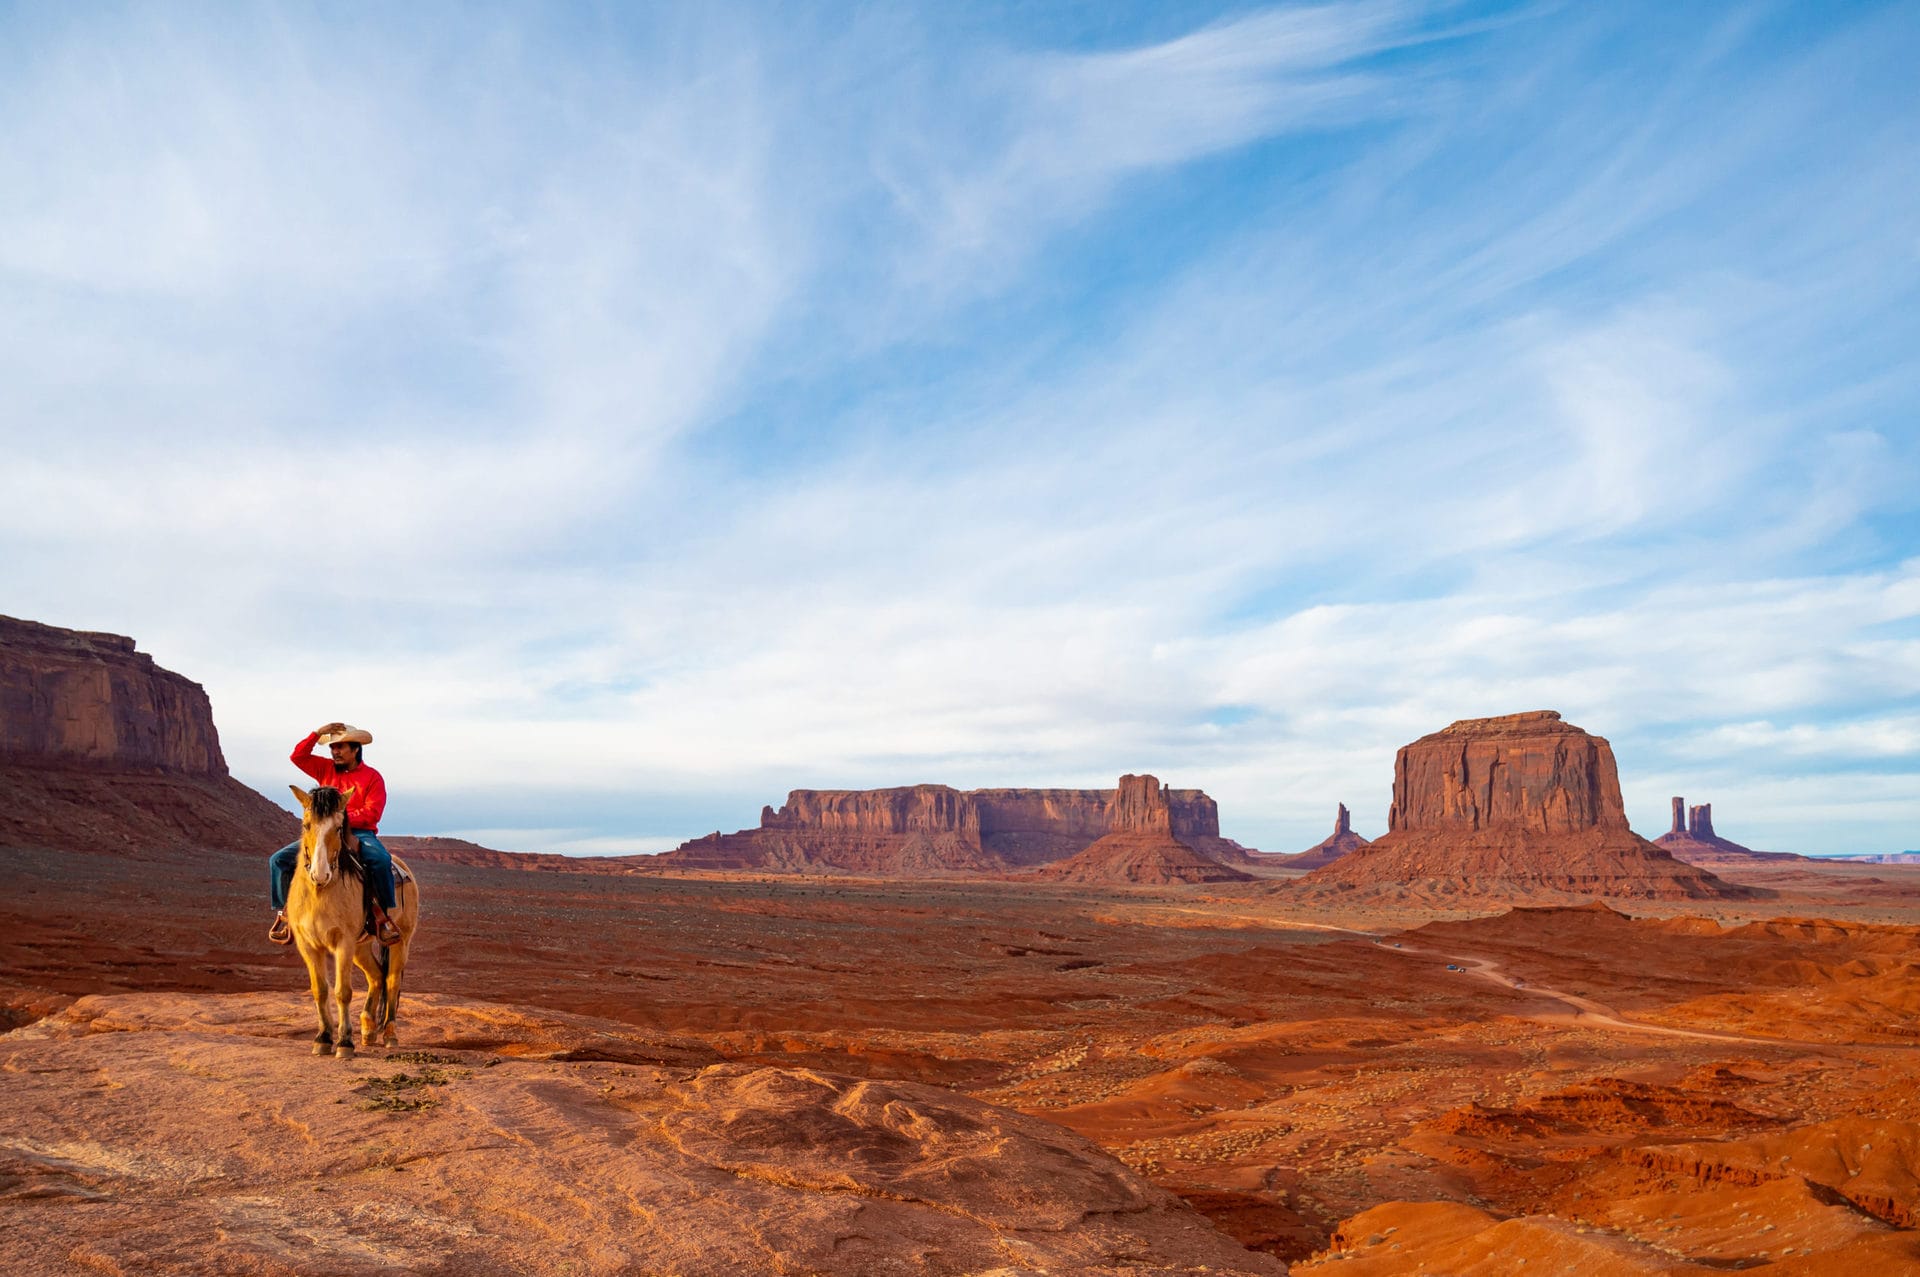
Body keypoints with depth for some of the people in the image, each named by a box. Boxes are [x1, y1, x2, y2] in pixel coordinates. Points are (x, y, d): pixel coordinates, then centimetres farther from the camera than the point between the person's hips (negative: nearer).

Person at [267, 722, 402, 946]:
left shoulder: (372, 777, 1)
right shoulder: (325, 769, 15)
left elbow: (372, 813, -8)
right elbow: (298, 757, 7)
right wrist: (317, 733, -1)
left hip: (359, 833, -5)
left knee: (381, 860, -36)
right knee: (279, 859, -9)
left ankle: (382, 914, -24)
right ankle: (284, 912, 2)